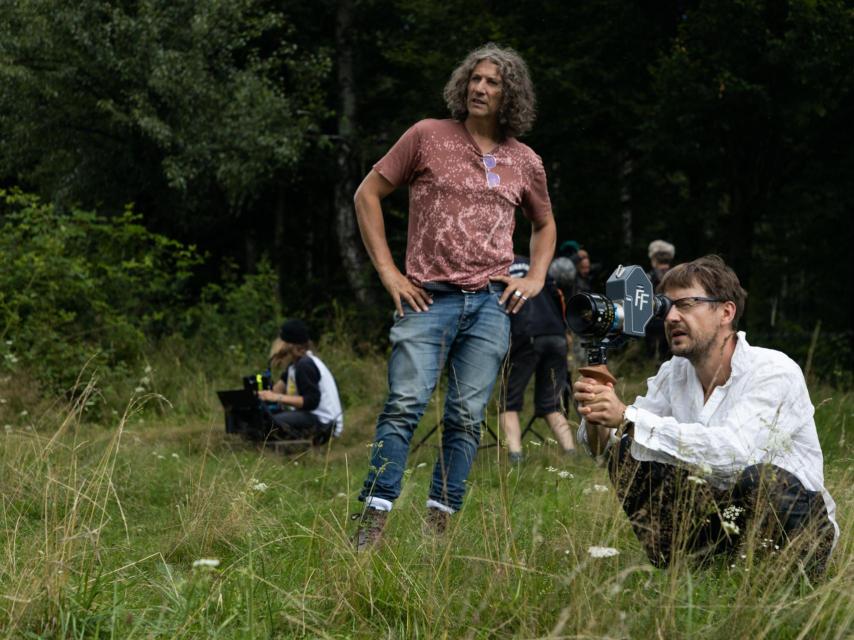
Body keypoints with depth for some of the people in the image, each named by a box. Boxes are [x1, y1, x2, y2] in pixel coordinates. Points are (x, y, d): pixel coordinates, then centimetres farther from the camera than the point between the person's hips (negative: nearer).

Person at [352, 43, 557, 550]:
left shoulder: (525, 162, 14)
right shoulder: (428, 136, 5)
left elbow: (544, 224, 31)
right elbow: (368, 194, 8)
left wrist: (536, 278, 14)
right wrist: (387, 271, 1)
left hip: (491, 304, 3)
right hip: (429, 297, -3)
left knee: (467, 417, 0)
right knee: (406, 404, -15)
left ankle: (438, 526, 6)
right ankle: (372, 522, -15)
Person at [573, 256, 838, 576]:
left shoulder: (775, 372, -20)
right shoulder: (674, 373, 1)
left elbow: (733, 451, -37)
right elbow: (604, 447, -2)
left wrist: (628, 417, -37)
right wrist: (597, 420, -28)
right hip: (717, 512, 6)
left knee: (762, 478, -37)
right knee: (627, 454, -7)